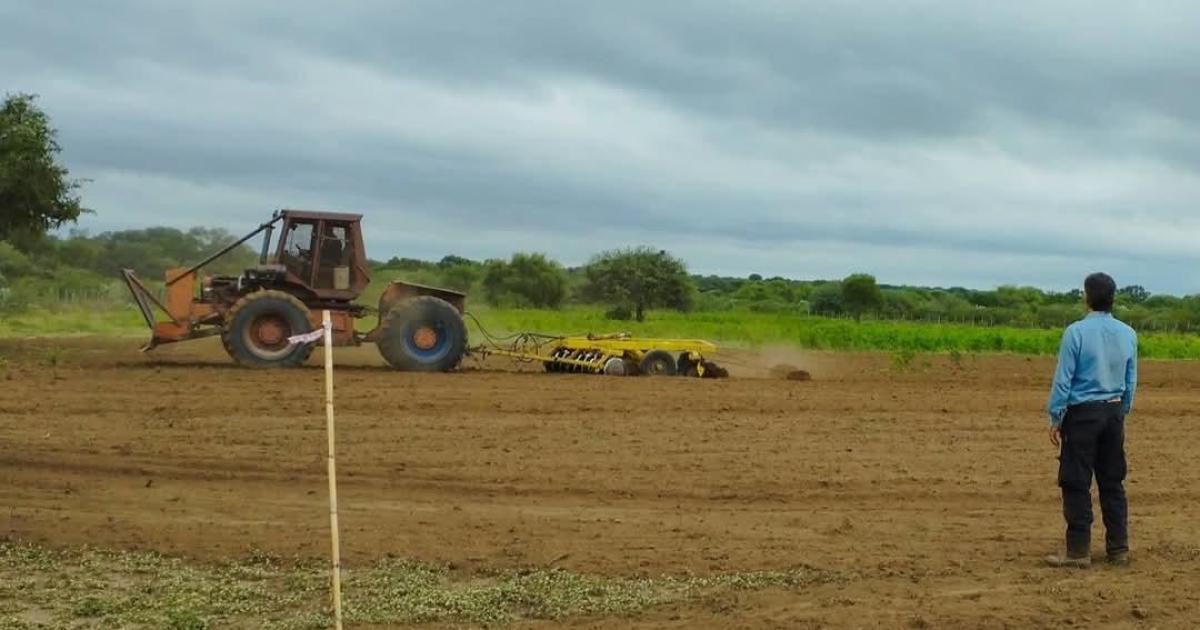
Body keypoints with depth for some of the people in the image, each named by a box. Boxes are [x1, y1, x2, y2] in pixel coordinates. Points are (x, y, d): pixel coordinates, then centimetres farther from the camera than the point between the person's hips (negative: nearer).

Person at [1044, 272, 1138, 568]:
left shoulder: (1076, 332, -13)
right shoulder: (1128, 334, 4)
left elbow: (1063, 380, -11)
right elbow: (1131, 381, 10)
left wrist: (1055, 419, -4)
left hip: (1082, 413, -5)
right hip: (1114, 413, 5)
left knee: (1076, 484, 1)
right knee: (1113, 483, 13)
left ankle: (1079, 551, 2)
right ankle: (1119, 548, 17)